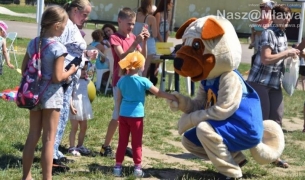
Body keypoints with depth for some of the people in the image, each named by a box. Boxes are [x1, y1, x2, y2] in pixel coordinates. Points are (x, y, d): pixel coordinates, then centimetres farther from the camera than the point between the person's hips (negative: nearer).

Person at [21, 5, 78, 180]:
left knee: (33, 135, 16)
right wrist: (71, 71, -2)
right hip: (51, 95, -6)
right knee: (49, 139, 1)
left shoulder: (33, 43, 3)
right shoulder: (58, 48, -17)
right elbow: (57, 78, -19)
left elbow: (24, 70, 7)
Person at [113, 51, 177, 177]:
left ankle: (118, 167, 11)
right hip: (136, 115, -4)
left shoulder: (122, 80, 3)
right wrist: (172, 97, 9)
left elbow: (118, 99, 9)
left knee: (122, 142, 9)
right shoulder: (143, 81, -10)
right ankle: (137, 168, 7)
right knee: (136, 143, 4)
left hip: (123, 115, 4)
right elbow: (158, 93, -2)